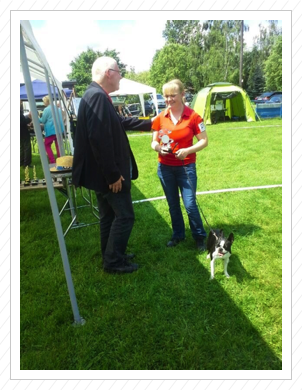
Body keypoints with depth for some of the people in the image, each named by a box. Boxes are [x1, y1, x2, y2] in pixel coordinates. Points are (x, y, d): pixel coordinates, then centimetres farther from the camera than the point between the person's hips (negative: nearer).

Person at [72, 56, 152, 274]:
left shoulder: (97, 95, 13)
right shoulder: (98, 96, -20)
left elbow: (120, 123, 24)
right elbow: (99, 139, -28)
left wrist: (150, 124, 29)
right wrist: (113, 174, -24)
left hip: (103, 173, 10)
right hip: (107, 174, -10)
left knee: (109, 215, 18)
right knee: (125, 215, 1)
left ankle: (111, 256, 32)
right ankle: (113, 261, 14)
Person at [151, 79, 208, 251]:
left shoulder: (193, 116, -9)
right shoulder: (160, 118, 0)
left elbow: (204, 141, -6)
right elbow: (154, 142, 8)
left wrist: (187, 150, -21)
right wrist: (158, 147, -15)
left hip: (186, 167, -3)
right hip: (165, 167, 4)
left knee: (190, 205, -3)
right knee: (173, 204, 15)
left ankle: (200, 237, 20)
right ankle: (178, 235, 33)